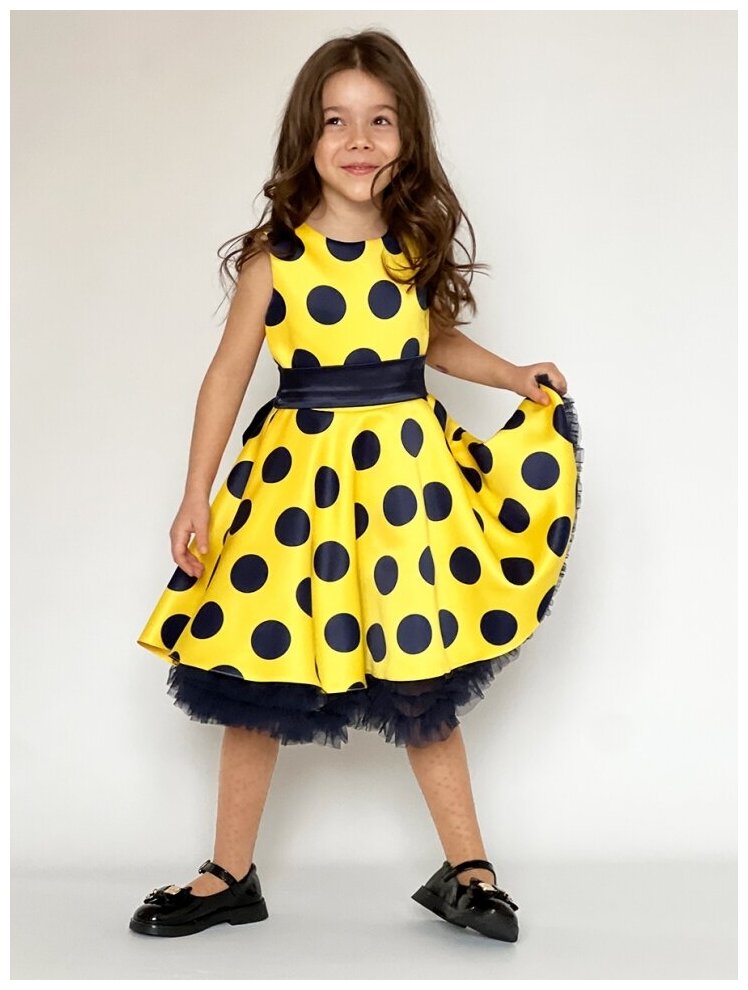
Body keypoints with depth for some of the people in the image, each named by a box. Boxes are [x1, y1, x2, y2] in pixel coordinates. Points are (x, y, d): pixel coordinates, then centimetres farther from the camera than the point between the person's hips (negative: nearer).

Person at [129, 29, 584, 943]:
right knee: (256, 675, 6)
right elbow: (229, 371, -4)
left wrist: (516, 377, 2)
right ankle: (230, 877, 21)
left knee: (422, 681, 6)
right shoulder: (274, 255, -7)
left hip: (406, 472, 1)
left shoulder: (419, 245, 1)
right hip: (299, 475, -1)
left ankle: (466, 870, 21)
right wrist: (195, 495, -6)